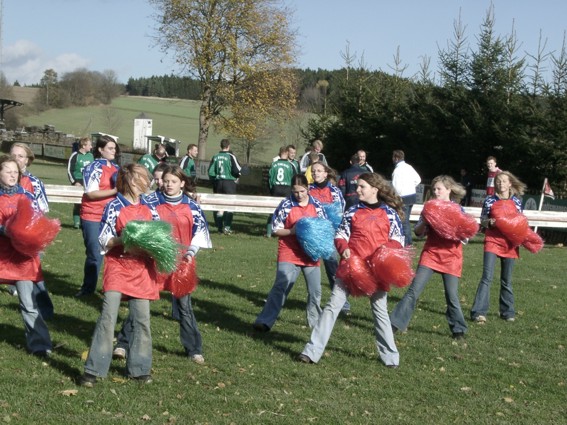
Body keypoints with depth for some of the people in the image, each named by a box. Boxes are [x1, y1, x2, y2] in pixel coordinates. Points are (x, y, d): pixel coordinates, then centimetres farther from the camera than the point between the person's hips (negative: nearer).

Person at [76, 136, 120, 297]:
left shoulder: (116, 168, 12)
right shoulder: (93, 168, -9)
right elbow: (91, 193, -17)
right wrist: (115, 191, -21)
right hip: (93, 217, -6)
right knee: (95, 254, -4)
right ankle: (88, 288, 8)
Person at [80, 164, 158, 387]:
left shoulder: (148, 207, 9)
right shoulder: (114, 207, -7)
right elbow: (104, 241, -8)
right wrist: (122, 238, -23)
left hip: (141, 270, 5)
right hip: (118, 267, -5)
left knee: (142, 320, 6)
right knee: (108, 317, -11)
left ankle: (139, 367, 19)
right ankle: (94, 369, -3)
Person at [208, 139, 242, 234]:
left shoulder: (215, 157, 4)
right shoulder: (231, 156, -8)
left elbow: (210, 172, 4)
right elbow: (237, 170, -10)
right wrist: (237, 176, 12)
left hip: (217, 182, 4)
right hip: (229, 182, -4)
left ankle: (220, 227, 11)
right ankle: (227, 227, -8)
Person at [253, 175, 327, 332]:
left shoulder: (317, 205, 2)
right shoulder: (286, 205, -7)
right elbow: (275, 230, -4)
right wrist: (291, 231, -20)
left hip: (311, 255, 4)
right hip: (289, 255, -3)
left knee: (315, 291, 11)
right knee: (281, 287, -14)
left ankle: (315, 321, 31)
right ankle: (264, 321, -11)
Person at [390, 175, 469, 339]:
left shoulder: (458, 211, 1)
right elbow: (418, 232, 4)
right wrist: (424, 222, -15)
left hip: (451, 257, -1)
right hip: (430, 254, 1)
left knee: (452, 295, 3)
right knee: (414, 290, -6)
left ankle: (458, 329, 20)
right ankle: (395, 323, -5)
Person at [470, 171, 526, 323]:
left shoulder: (516, 201, 7)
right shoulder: (490, 200, 2)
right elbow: (482, 221, 5)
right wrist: (489, 222, -16)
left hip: (509, 243, 2)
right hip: (492, 241, -2)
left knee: (507, 280, 11)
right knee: (487, 277, -12)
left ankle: (508, 312, 22)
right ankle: (479, 312, -14)